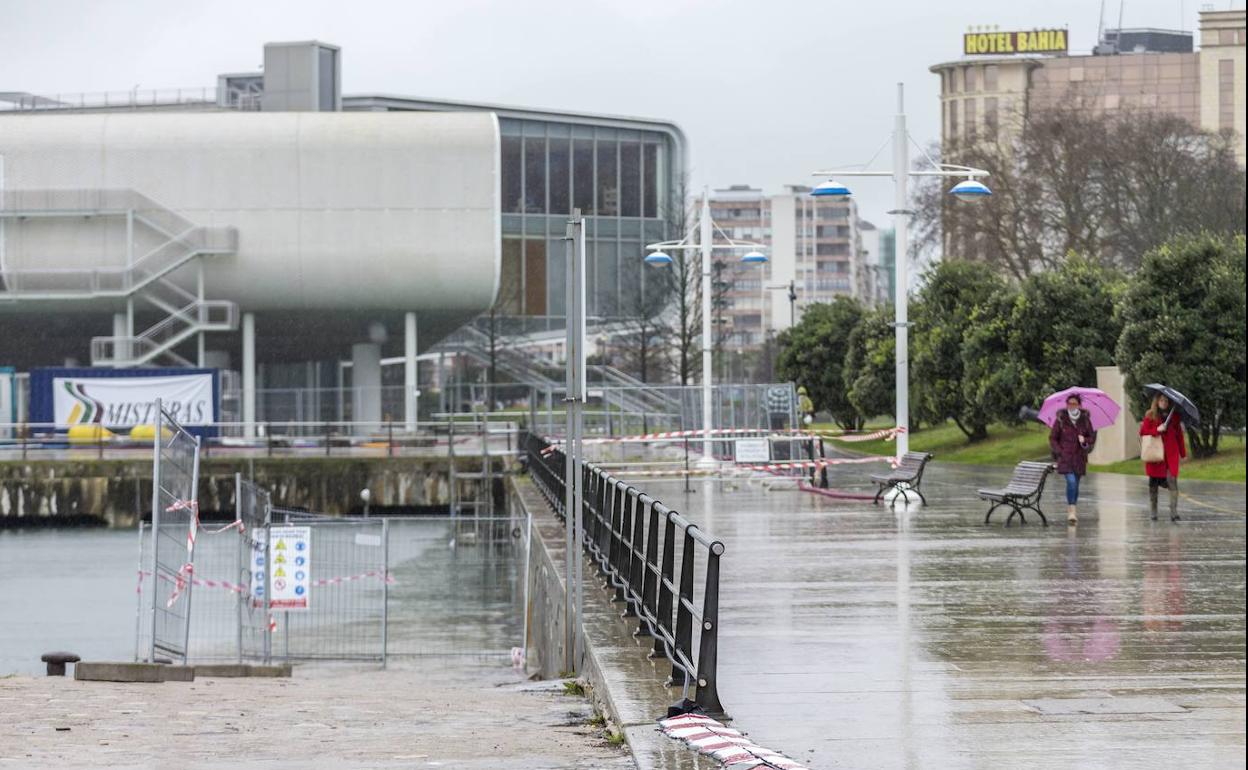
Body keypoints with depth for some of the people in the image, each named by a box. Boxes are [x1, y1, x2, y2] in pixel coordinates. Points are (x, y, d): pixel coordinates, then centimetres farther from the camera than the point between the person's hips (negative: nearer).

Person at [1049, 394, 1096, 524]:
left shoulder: (1085, 420, 5)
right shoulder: (1061, 419, 0)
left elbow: (1092, 439, 11)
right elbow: (1052, 438, 5)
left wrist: (1084, 440, -11)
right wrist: (1059, 452, -6)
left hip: (1079, 458, 3)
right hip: (1065, 457, -3)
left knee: (1076, 484, 7)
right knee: (1071, 481, -19)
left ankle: (1073, 511, 20)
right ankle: (1072, 511, -18)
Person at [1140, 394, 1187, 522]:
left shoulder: (1174, 416, 9)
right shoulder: (1150, 415, 6)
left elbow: (1179, 435, 10)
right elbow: (1143, 431, 1)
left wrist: (1183, 453, 7)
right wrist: (1157, 430, -13)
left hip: (1171, 453, 0)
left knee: (1172, 480, -12)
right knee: (1154, 482, 3)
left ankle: (1174, 512, -15)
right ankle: (1153, 513, 13)